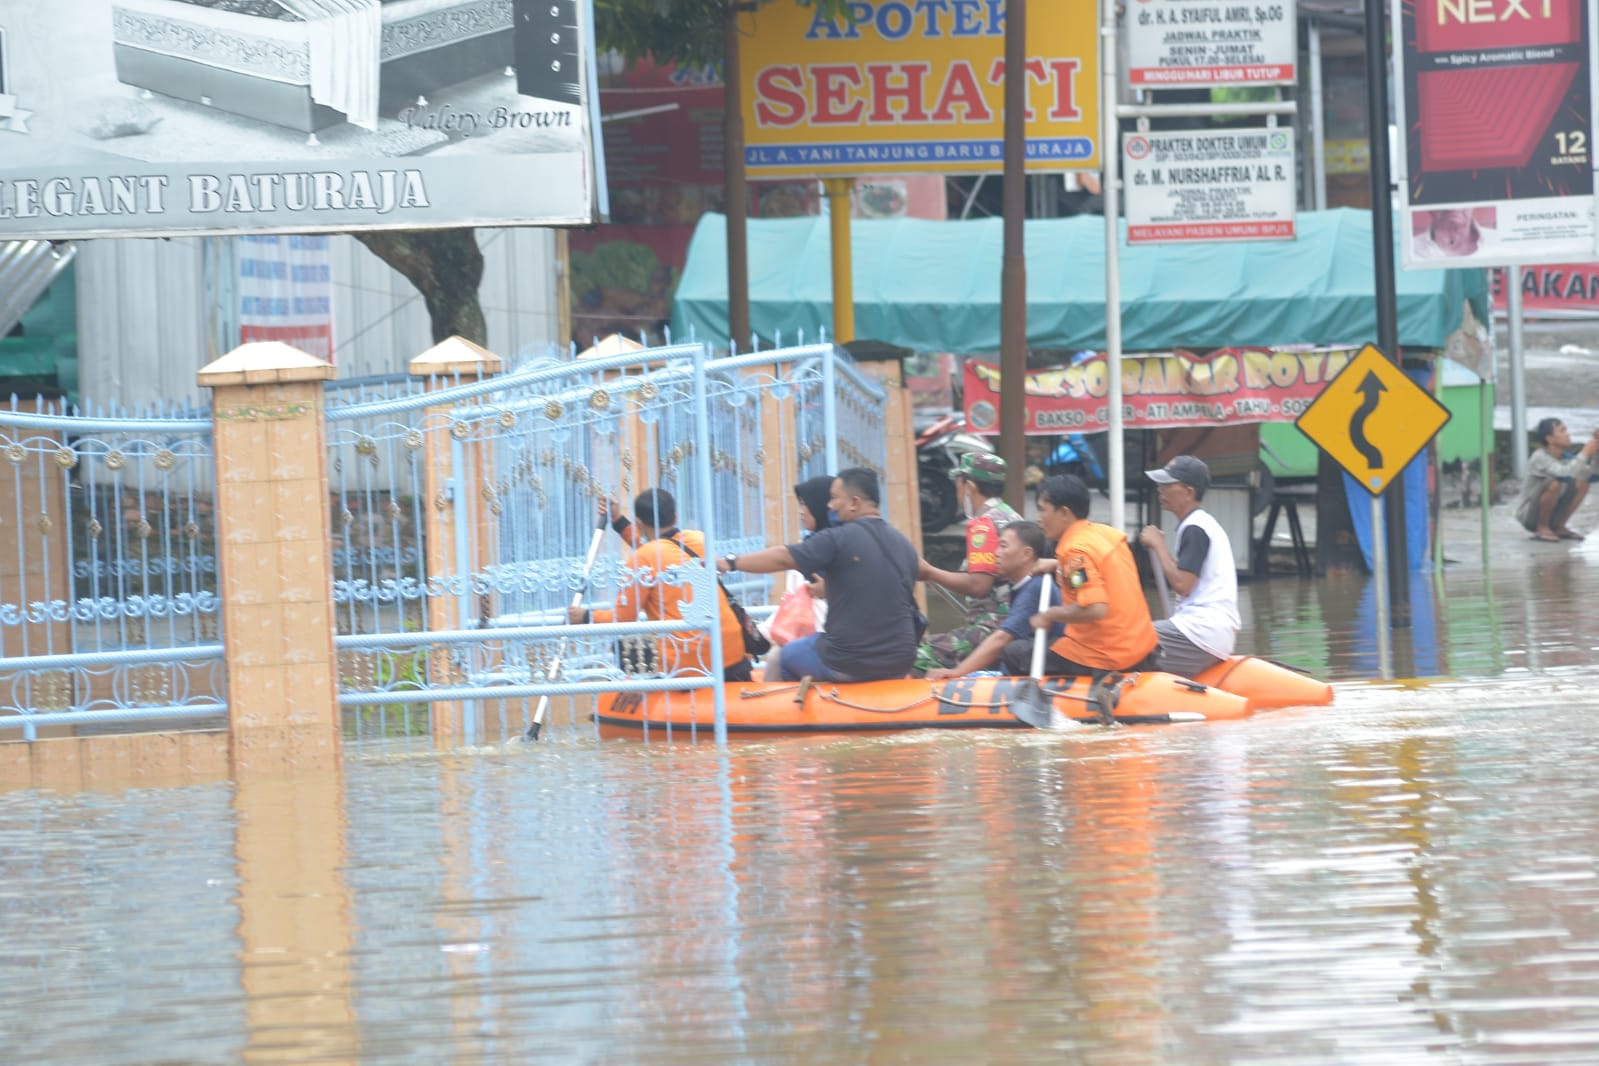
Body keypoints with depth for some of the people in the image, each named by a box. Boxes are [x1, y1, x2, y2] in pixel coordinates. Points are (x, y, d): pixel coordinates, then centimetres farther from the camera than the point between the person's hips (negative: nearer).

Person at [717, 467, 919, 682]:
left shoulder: (838, 540, -12)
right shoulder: (904, 544, 7)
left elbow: (782, 558, -12)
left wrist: (730, 562, -1)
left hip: (847, 664, -6)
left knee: (777, 658, 19)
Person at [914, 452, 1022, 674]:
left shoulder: (984, 524, -12)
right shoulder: (1010, 516, 18)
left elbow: (978, 585, -20)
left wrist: (930, 573, -10)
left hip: (992, 626, -11)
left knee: (922, 659, -16)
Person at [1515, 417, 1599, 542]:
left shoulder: (1564, 457, 0)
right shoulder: (1540, 458, -22)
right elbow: (1565, 473, -38)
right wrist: (1586, 453, -31)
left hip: (1551, 515, 7)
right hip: (1528, 516, -7)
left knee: (1582, 484, -5)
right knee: (1554, 484, -30)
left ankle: (1559, 527, 3)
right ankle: (1542, 528, -13)